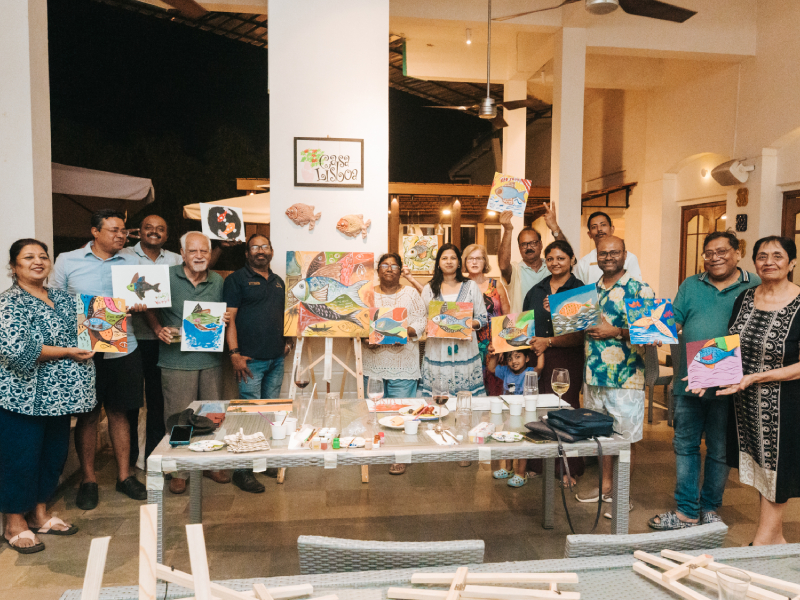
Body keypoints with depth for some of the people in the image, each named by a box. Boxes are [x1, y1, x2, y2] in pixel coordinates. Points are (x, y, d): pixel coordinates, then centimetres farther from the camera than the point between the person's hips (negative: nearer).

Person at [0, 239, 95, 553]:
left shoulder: (62, 298, 12)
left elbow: (80, 331, 24)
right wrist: (67, 352, -18)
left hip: (58, 395, 8)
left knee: (54, 454, 15)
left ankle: (40, 513, 32)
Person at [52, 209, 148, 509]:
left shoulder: (132, 263, 8)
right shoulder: (67, 261, 2)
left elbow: (144, 299, 13)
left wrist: (139, 305, -11)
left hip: (123, 349, 2)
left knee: (119, 412, 10)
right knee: (87, 416, 7)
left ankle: (124, 475, 22)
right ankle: (88, 479, 22)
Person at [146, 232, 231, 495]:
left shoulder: (218, 281, 8)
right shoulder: (166, 277, -1)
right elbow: (150, 308, 7)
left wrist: (225, 320, -3)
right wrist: (159, 329, -10)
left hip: (211, 359, 3)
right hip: (177, 359, -3)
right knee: (177, 417, 2)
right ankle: (179, 471, 17)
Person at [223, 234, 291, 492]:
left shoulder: (278, 281, 17)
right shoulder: (237, 279, -3)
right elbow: (229, 317, -9)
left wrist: (287, 339, 11)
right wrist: (234, 353, -16)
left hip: (276, 358, 7)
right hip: (251, 359, -7)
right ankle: (242, 470, 6)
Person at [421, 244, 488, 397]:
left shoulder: (471, 287, 10)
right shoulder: (429, 289, 11)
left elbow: (483, 318, 9)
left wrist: (472, 324, -12)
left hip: (465, 350, 0)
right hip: (437, 353, 0)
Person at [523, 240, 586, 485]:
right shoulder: (536, 291, 14)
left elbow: (581, 334, -8)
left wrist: (548, 342, -13)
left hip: (567, 359, -4)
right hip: (537, 358, 4)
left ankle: (570, 468, 14)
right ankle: (536, 464, 18)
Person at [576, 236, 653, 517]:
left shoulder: (640, 290, -7)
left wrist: (616, 332, -20)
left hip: (626, 377, -5)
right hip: (594, 375, 6)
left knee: (625, 437, 5)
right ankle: (606, 485, 32)